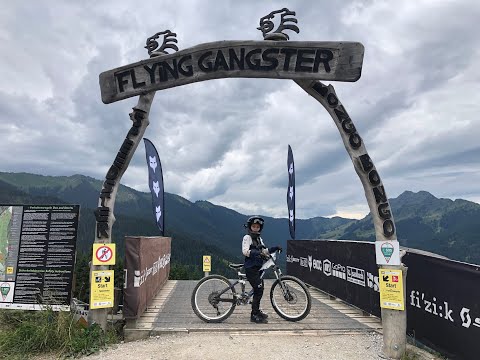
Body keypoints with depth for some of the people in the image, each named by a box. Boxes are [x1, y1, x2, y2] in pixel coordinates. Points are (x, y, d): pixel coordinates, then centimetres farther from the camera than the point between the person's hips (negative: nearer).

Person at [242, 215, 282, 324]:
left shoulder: (259, 239, 18)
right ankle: (254, 315, -4)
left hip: (258, 268, 9)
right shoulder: (247, 237, -8)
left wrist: (275, 248, 9)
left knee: (259, 290, 14)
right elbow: (245, 251, -21)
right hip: (251, 268, -8)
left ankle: (257, 311, 31)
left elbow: (264, 251, 21)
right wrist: (257, 253, -35)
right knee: (259, 290, -12)